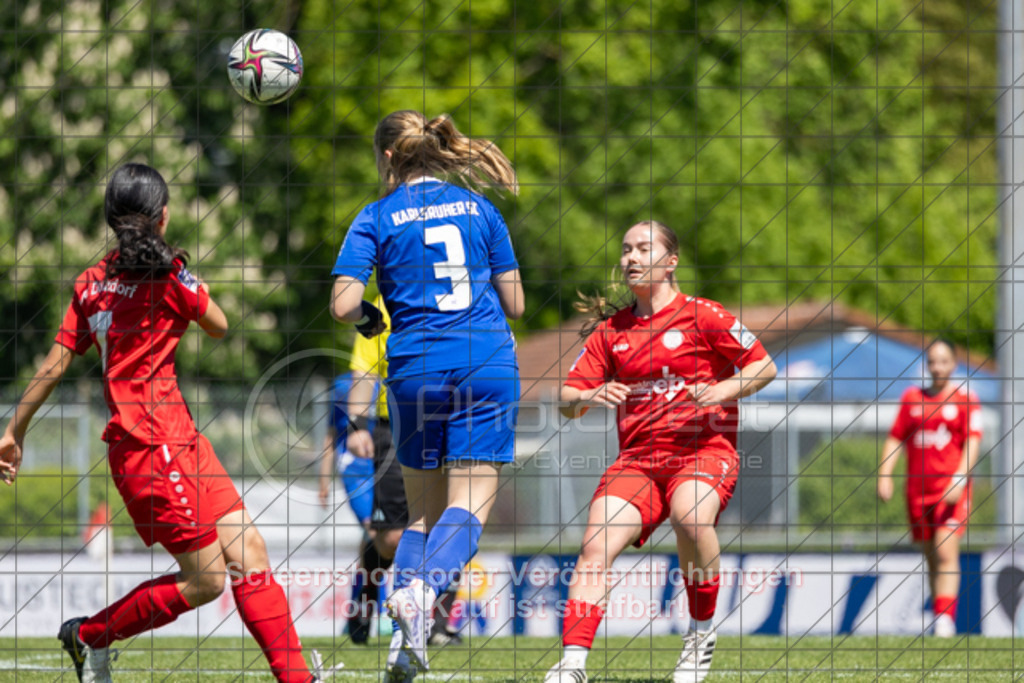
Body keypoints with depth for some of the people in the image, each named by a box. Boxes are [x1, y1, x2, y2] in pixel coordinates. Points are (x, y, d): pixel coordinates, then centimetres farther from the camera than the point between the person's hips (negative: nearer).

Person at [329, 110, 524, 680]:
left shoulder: (377, 219, 2)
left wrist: (368, 317, 14)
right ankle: (422, 592, -32)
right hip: (488, 365, 0)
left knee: (424, 509, 11)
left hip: (416, 370, 0)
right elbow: (514, 303, 10)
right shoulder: (480, 209, 9)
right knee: (471, 501, -5)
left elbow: (343, 305, -7)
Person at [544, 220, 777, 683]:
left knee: (689, 515, -36)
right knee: (596, 544, -19)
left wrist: (723, 391, -13)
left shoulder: (702, 316, 2)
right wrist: (590, 397, -11)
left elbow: (765, 367, 4)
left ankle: (702, 632, -14)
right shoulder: (610, 330, 13)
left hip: (704, 451, -4)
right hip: (637, 457, 4)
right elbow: (566, 402, 12)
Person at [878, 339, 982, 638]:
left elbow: (972, 442, -5)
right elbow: (895, 438, 14)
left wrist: (959, 479, -18)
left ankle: (945, 620, -22)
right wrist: (884, 475, 1)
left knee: (946, 553, -16)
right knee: (931, 559, 8)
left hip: (951, 490, -4)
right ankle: (939, 619, 17)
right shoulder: (912, 398, 12)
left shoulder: (966, 399, 2)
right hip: (918, 490, 4)